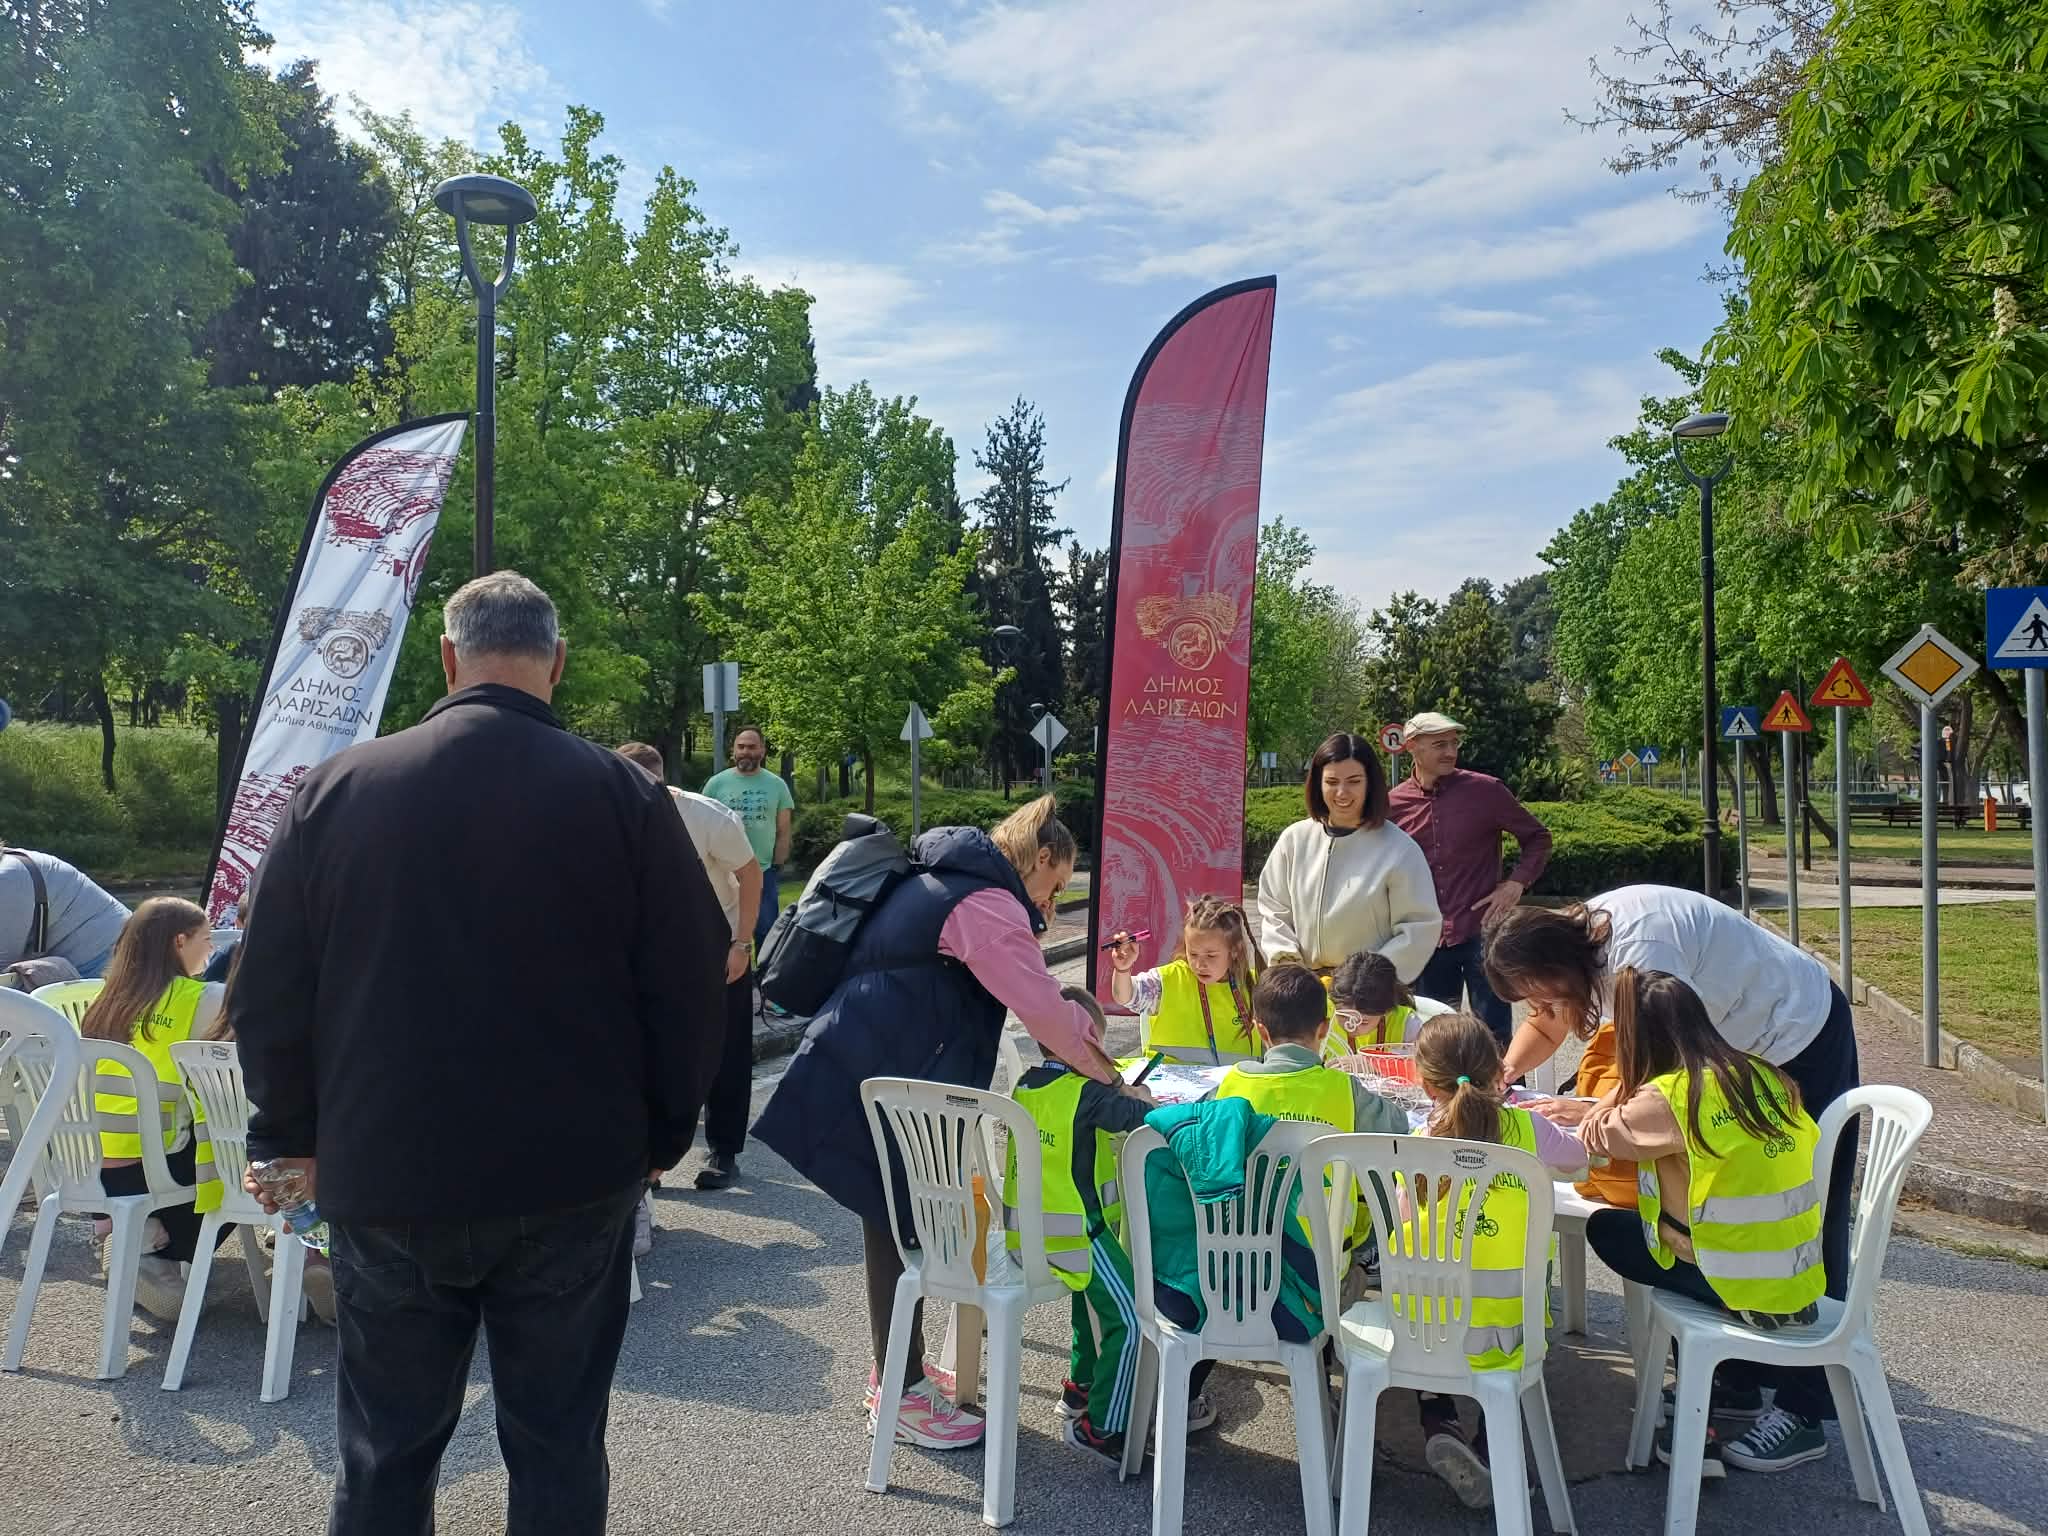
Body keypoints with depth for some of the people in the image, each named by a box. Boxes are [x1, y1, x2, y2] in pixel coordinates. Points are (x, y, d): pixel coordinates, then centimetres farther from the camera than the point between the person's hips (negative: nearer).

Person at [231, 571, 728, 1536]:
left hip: (385, 1179, 2)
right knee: (557, 1445, 12)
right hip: (574, 1180, -1)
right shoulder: (621, 795, -9)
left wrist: (292, 1135, 14)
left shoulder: (336, 788, -3)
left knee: (384, 1453, 17)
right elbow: (689, 986, -6)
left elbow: (268, 989, 2)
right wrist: (659, 1136, 6)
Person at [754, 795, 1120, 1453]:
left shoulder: (948, 881, 16)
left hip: (869, 1065, 10)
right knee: (899, 1227, 1)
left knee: (899, 1222, 18)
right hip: (878, 1080, -10)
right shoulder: (987, 905, -16)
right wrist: (1105, 1071, -1)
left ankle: (899, 1369, 32)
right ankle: (900, 1395, 15)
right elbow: (1047, 1014, -15)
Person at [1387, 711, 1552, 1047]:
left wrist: (1516, 883, -8)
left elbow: (1537, 838, 6)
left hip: (1481, 932, -3)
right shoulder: (1394, 804, 1)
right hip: (1427, 941, 3)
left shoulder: (1486, 790, -5)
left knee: (1495, 1037, 4)